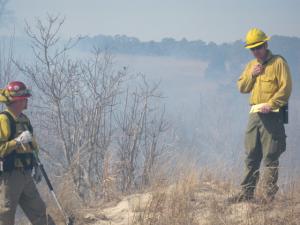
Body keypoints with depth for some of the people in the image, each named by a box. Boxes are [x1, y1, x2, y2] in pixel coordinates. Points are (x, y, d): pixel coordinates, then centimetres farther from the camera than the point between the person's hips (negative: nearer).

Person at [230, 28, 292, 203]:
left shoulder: (278, 62, -3)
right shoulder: (252, 65, 19)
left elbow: (286, 88, -11)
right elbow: (242, 87, 15)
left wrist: (271, 104, -18)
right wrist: (252, 75, -1)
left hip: (272, 115, -7)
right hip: (255, 114, 7)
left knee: (270, 156, -6)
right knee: (251, 156, 7)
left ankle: (269, 193, -4)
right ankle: (247, 193, 10)